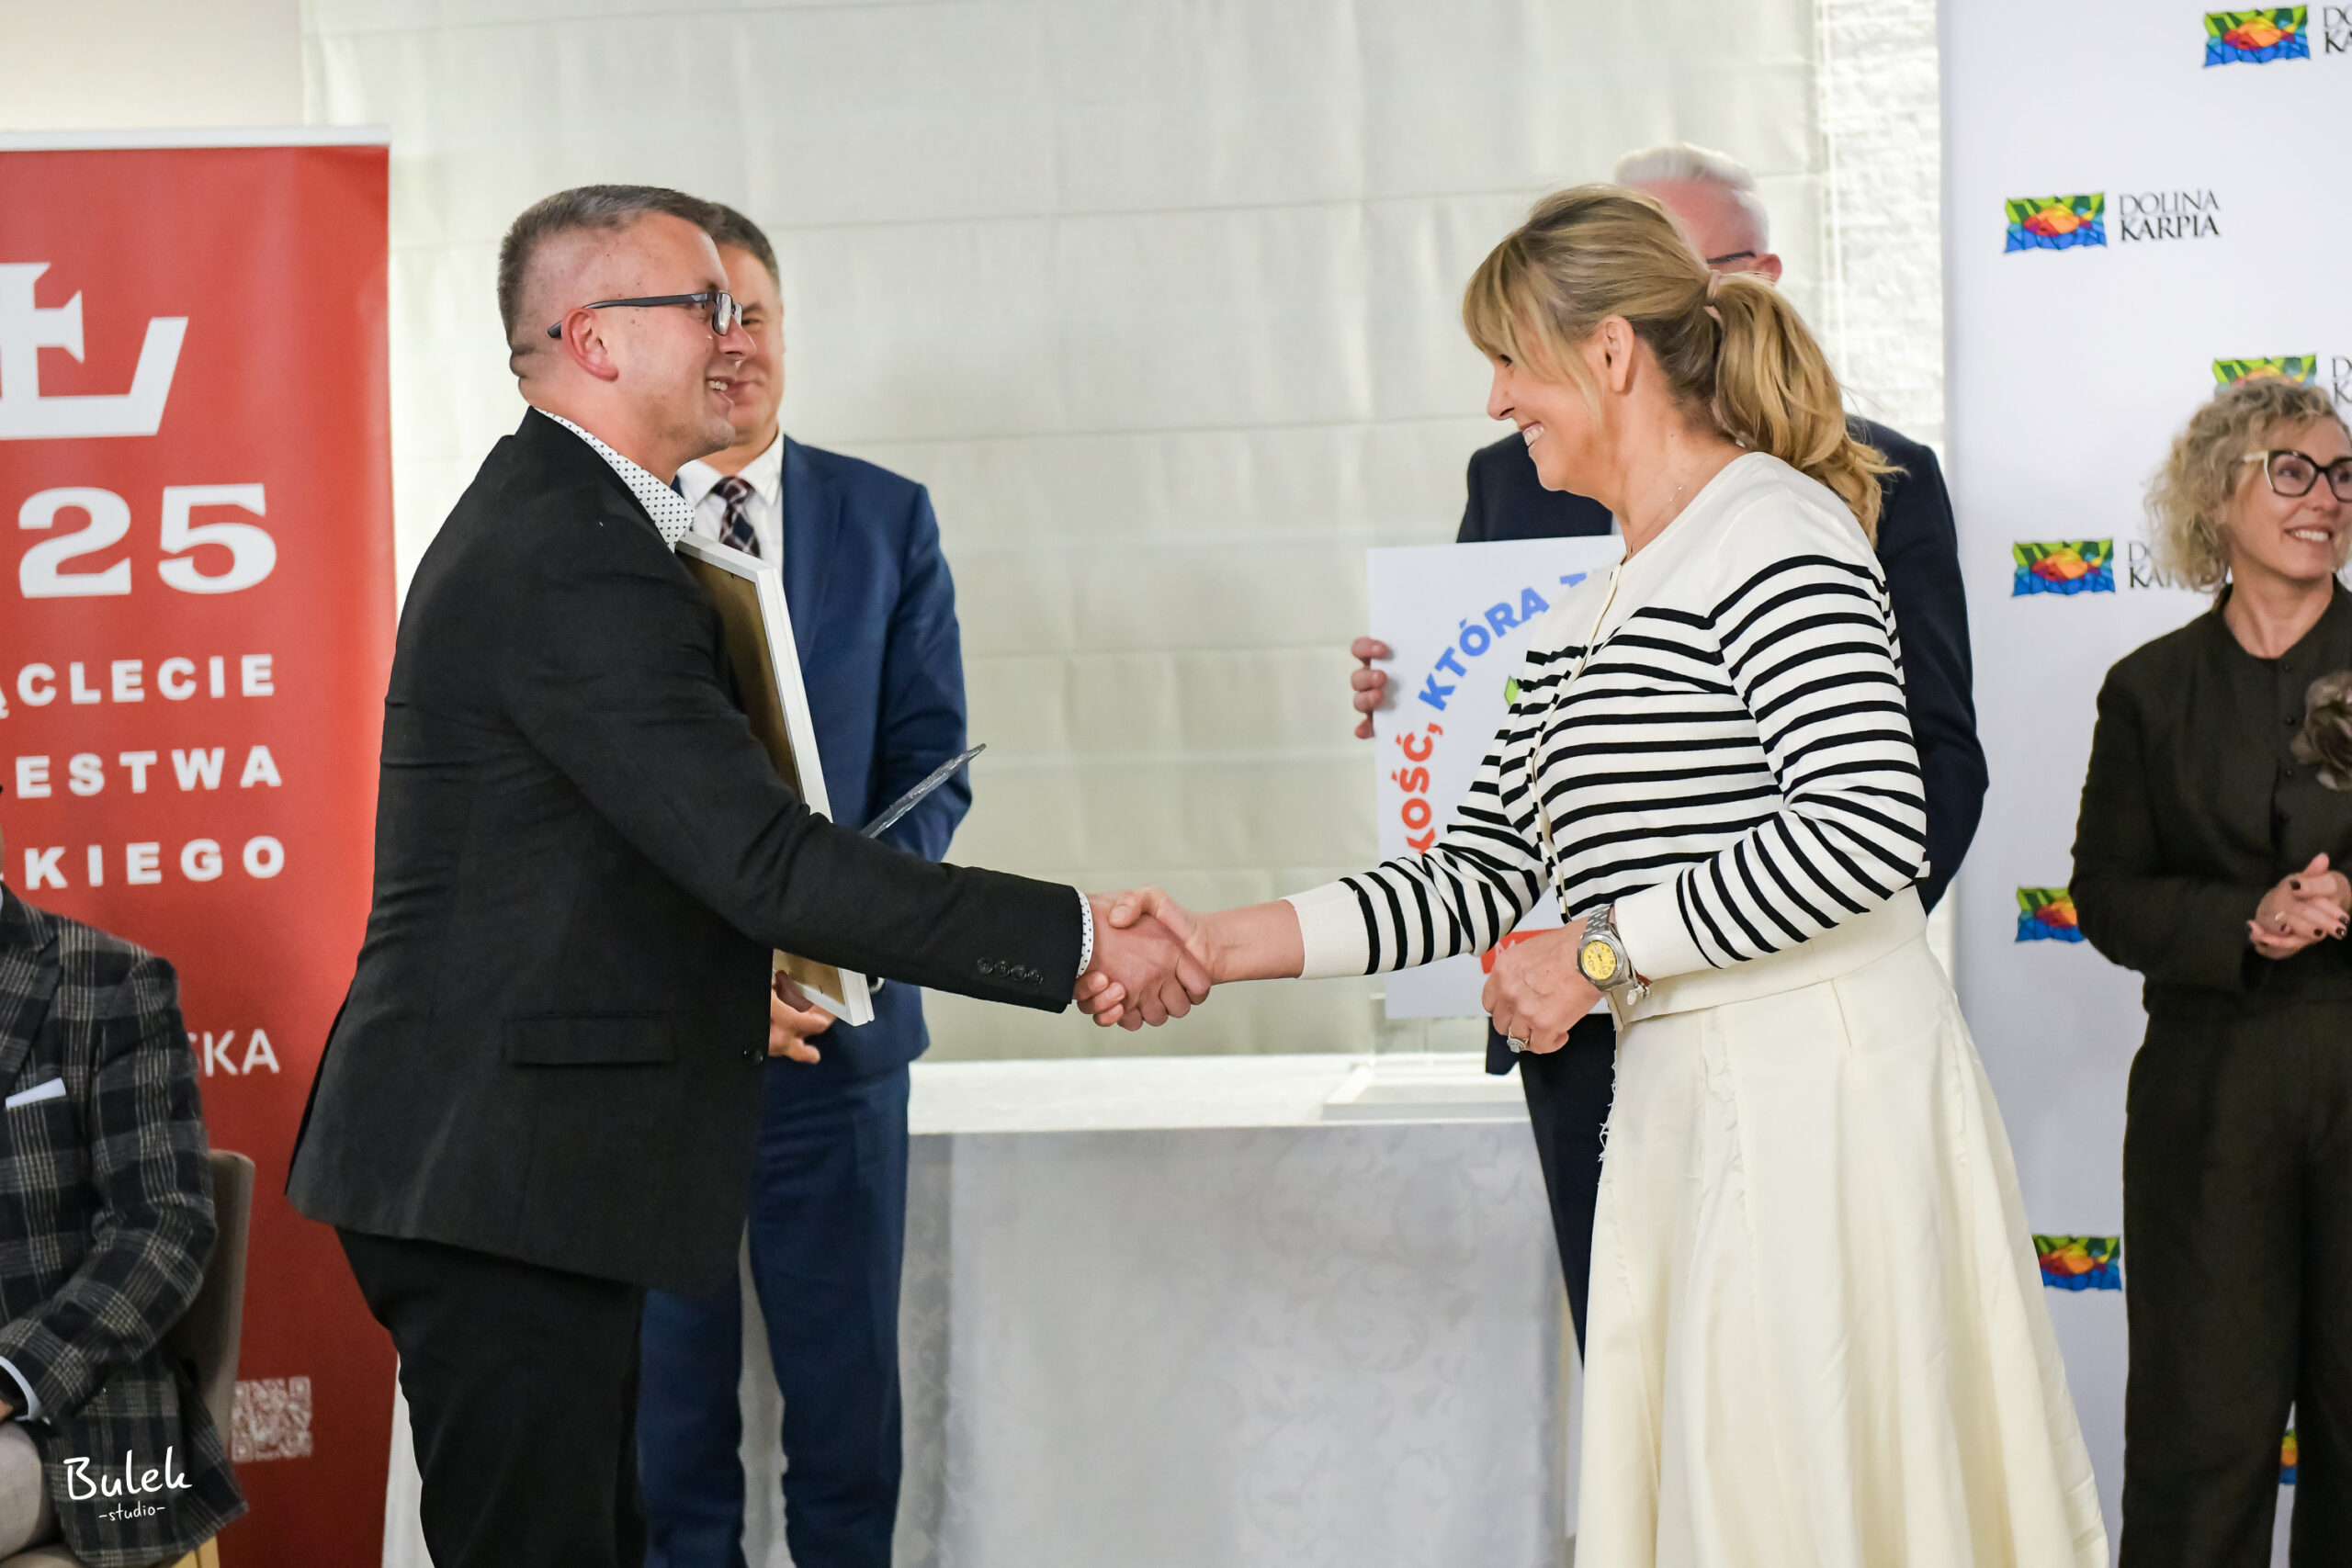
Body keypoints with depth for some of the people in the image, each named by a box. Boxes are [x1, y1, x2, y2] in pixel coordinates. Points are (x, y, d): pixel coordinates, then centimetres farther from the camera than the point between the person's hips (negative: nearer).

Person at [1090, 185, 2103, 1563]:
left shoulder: (1776, 529, -10)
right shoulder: (1584, 619, 18)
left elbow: (1872, 826, -21)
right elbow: (1485, 868, 16)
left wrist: (1602, 949, -14)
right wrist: (1226, 944, 8)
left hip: (1822, 1075, -9)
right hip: (1676, 1088, 9)